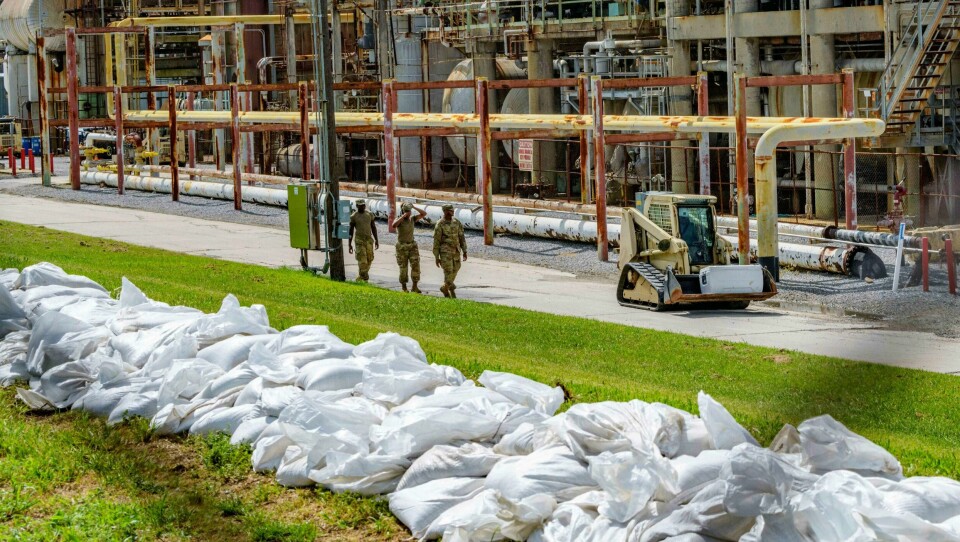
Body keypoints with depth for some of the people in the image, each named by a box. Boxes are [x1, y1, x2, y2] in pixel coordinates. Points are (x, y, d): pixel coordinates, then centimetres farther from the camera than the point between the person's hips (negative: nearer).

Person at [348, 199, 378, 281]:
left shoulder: (370, 214, 7)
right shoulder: (354, 216, -3)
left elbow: (373, 227, 13)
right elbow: (351, 230, 0)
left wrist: (376, 240, 9)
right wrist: (349, 244, -2)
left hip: (369, 239, 4)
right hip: (359, 240, -4)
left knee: (369, 259, 6)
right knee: (362, 260, -10)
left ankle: (362, 276, 23)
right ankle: (364, 277, -4)